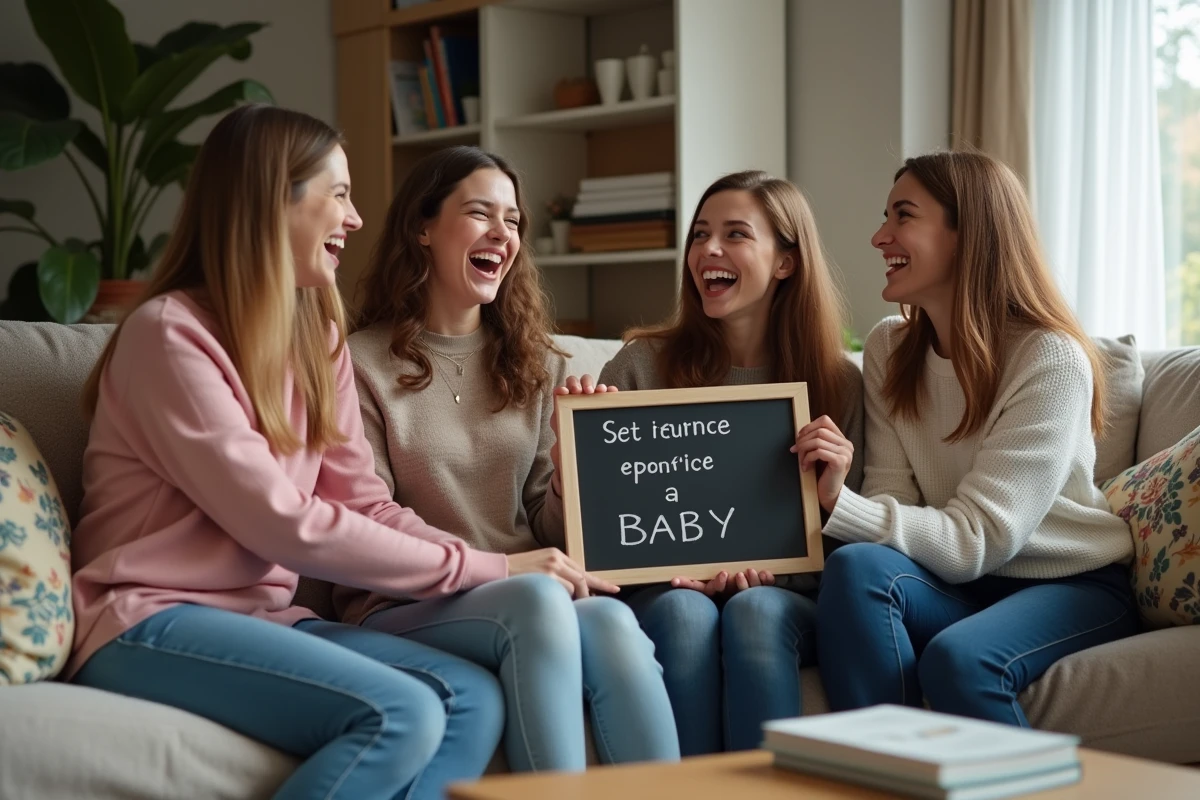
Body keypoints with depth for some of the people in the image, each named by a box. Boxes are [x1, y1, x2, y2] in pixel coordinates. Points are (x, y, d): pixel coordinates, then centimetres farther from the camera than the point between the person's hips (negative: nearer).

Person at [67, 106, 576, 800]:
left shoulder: (318, 334, 12)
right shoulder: (170, 333, -13)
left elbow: (366, 505, 4)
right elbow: (283, 523, -19)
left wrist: (510, 573, -11)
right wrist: (484, 568, -17)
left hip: (262, 614, 7)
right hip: (151, 624, -7)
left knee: (474, 698, -17)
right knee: (399, 714, -28)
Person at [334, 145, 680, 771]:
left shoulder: (535, 364, 18)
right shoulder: (363, 364, 1)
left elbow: (546, 516, 11)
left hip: (528, 598, 4)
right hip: (405, 608, -4)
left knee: (613, 621, -32)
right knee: (535, 599, -36)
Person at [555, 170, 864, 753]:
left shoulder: (838, 384, 6)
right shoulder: (642, 365, 4)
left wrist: (765, 572, -13)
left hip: (782, 599, 0)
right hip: (664, 593, 0)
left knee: (755, 611, -34)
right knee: (683, 611, -34)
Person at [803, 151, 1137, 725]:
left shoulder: (1052, 359, -15)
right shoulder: (889, 348, 3)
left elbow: (978, 539, -21)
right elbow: (891, 506, -4)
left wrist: (841, 505, -34)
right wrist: (836, 501, -28)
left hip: (1074, 588, -4)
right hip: (958, 586, 5)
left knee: (957, 657, -35)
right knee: (855, 568, -28)